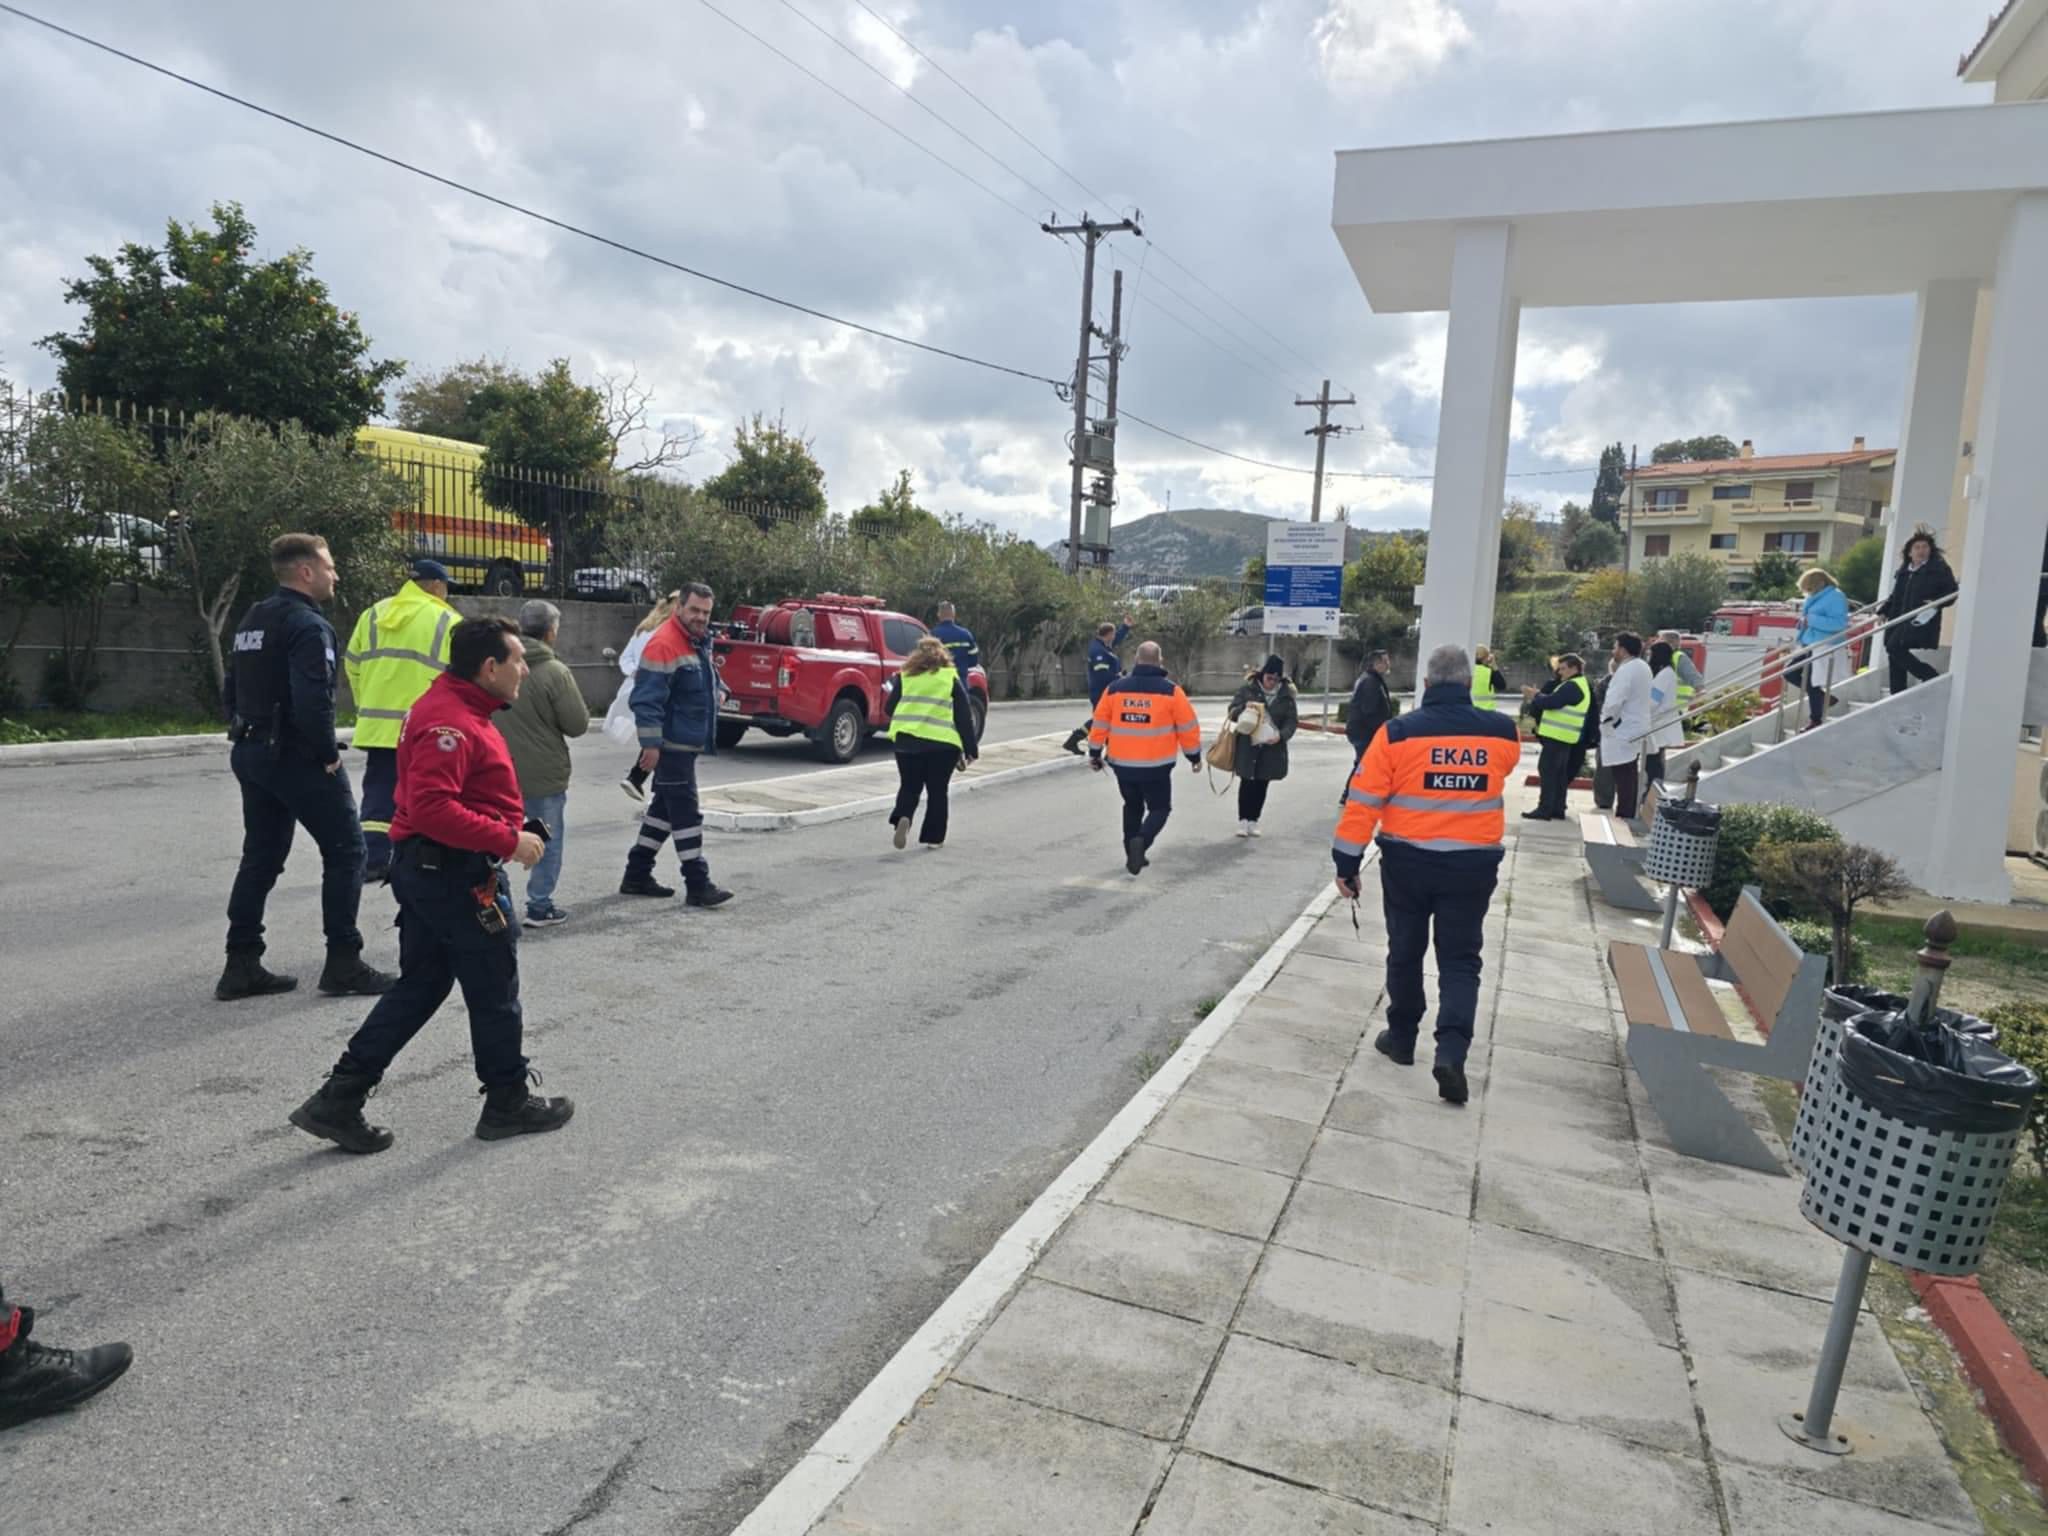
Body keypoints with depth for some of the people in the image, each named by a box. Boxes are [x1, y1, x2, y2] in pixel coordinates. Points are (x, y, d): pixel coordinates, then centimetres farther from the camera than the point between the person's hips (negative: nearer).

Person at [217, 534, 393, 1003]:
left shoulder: (253, 620, 15)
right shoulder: (308, 625, -16)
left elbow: (232, 690, 18)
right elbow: (313, 701, -26)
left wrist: (247, 734, 19)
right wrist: (328, 754, -16)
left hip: (251, 752, 9)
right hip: (296, 757, -9)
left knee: (260, 857, 14)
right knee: (345, 850, 0)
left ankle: (241, 967, 17)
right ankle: (343, 964, 1)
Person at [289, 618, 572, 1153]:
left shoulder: (452, 708, 13)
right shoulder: (452, 722, -21)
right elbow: (432, 808, -31)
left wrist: (511, 832, 15)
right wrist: (507, 840, -26)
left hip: (424, 868, 10)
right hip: (457, 874, -10)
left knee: (419, 987, 16)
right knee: (494, 991, 5)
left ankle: (338, 1101, 17)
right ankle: (509, 1103, 21)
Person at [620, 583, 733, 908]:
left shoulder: (700, 642, 12)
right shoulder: (665, 644, -19)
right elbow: (646, 699, -23)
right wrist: (651, 744, -25)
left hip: (688, 743, 10)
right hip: (672, 744, -10)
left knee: (665, 807, 15)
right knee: (685, 812, -7)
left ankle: (636, 876, 25)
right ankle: (697, 886, -3)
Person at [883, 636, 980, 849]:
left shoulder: (904, 676, 8)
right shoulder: (951, 679, 5)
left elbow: (890, 708, 10)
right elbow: (964, 716, 4)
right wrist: (970, 748, 8)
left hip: (905, 739, 1)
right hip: (942, 743, -1)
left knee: (909, 786, 13)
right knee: (937, 791, 12)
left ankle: (902, 817, -14)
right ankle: (933, 837, 14)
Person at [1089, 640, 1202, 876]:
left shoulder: (1115, 688, 0)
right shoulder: (1170, 690, -8)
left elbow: (1100, 723, 6)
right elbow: (1187, 727, -3)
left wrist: (1095, 754, 18)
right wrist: (1194, 756, 10)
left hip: (1122, 763, 3)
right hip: (1156, 766, -3)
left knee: (1132, 807, 23)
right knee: (1159, 808, 10)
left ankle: (1133, 854, 24)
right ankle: (1141, 840, -16)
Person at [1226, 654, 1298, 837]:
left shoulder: (1286, 693, -1)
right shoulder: (1247, 688, -4)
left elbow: (1292, 720, -3)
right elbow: (1232, 712, -2)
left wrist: (1281, 735, -22)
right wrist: (1244, 707, -24)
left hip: (1271, 747, 2)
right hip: (1247, 745, -2)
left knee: (1262, 784, 8)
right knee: (1246, 782, 1)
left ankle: (1253, 821, 18)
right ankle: (1243, 820, 9)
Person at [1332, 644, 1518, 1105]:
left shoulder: (1398, 732, -11)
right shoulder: (1503, 733, -4)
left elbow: (1363, 801, -10)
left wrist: (1347, 862, -3)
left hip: (1408, 863, -1)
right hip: (1473, 865, 1)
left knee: (1405, 952, 16)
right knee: (1460, 959, 9)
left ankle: (1401, 1038, 29)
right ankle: (1452, 1050, -7)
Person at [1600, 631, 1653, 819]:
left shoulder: (1626, 670, -20)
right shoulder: (1643, 667, 11)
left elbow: (1613, 702, -29)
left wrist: (1605, 718, -11)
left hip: (1622, 732, -10)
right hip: (1636, 730, 10)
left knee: (1623, 777, -6)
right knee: (1630, 775, 17)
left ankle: (1623, 816, -3)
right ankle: (1630, 814, 24)